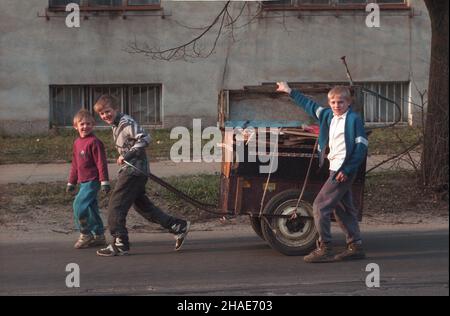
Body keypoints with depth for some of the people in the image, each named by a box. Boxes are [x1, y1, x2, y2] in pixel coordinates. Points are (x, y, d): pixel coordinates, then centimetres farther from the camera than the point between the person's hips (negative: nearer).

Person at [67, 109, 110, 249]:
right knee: (91, 209, 12)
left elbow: (101, 162, -14)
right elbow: (75, 164, 22)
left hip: (92, 181, -8)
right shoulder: (77, 143, 14)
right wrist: (71, 182, 24)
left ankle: (85, 235, -2)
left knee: (79, 205, -15)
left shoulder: (94, 142, -12)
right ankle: (99, 236, 21)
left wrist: (104, 181, -17)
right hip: (83, 182, 8)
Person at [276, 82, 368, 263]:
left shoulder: (354, 119, -10)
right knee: (343, 209, 13)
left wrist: (347, 170, -18)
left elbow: (361, 146, -15)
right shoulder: (328, 116, 12)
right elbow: (310, 106, 25)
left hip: (343, 171, -8)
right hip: (336, 170, 8)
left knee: (320, 206, -9)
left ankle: (325, 249, -6)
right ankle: (355, 246, 20)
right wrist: (290, 92, 31)